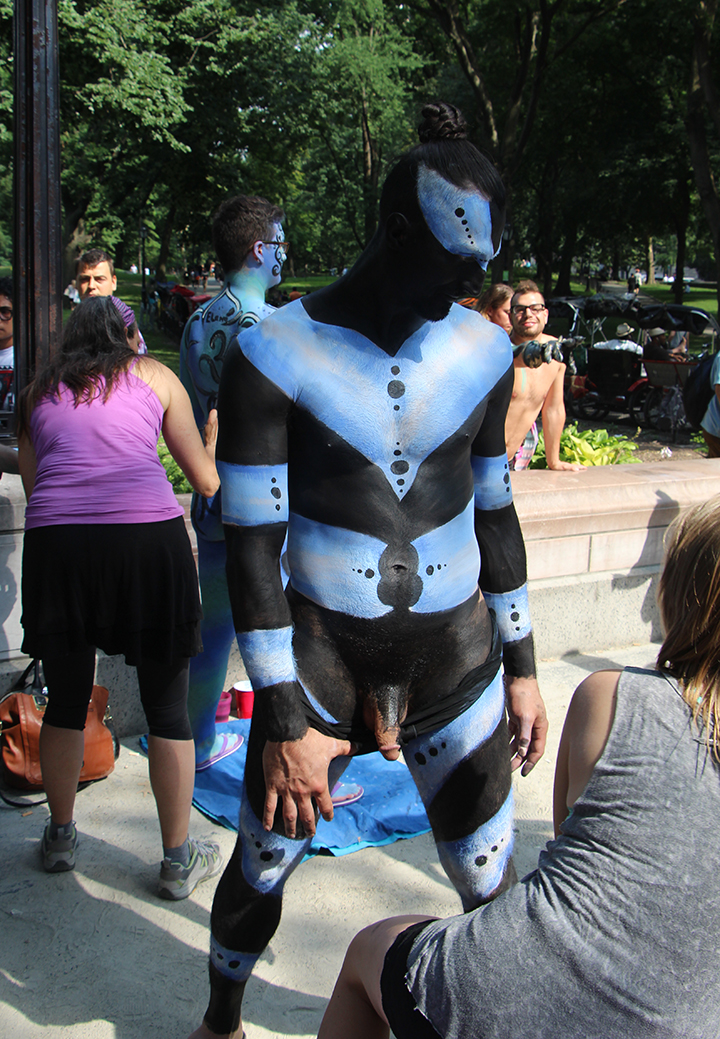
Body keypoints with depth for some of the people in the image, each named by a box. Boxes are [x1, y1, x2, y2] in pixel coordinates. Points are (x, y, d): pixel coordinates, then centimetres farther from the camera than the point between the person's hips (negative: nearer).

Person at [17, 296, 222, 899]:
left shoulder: (39, 389, 23)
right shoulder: (155, 375, 16)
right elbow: (206, 481, 18)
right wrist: (213, 438, 38)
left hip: (55, 539, 2)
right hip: (148, 535, -2)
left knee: (66, 702, 20)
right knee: (167, 709, 10)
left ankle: (60, 837, 36)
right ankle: (179, 860, 20)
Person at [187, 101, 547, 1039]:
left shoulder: (483, 349, 0)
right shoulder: (276, 352, -12)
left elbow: (494, 510, 10)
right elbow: (250, 539, -12)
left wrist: (521, 665, 11)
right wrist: (284, 717, -12)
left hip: (457, 658, 3)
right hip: (320, 656, -2)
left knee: (493, 887, 9)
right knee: (261, 870, 15)